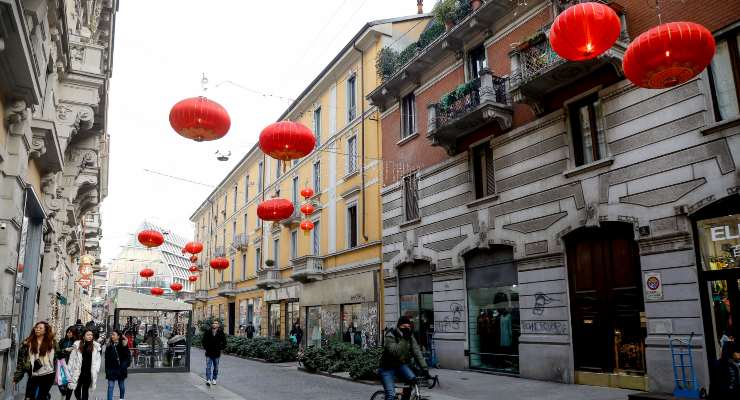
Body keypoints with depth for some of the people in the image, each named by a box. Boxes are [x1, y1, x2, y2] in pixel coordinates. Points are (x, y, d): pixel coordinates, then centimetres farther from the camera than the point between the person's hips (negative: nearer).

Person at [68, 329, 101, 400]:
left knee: (85, 390, 7)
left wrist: (95, 370, -3)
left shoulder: (96, 346, 1)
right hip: (78, 372, 0)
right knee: (77, 390, 6)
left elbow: (98, 359, 5)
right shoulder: (77, 345, -2)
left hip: (89, 373, 0)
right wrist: (70, 370, -2)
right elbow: (72, 358, 0)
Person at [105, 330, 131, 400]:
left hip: (121, 369, -1)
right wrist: (106, 369, 0)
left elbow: (128, 356, -5)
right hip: (111, 369, 1)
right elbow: (107, 358, 4)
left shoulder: (123, 345, -5)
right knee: (110, 386, -5)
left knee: (121, 386, 13)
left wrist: (124, 365, -15)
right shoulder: (109, 346, 3)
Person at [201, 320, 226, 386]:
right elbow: (203, 341, 8)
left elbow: (224, 342, 2)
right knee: (208, 367, -9)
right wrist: (206, 347, -2)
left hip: (217, 353, 1)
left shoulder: (221, 333, -2)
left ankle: (214, 379, 25)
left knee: (216, 367, 12)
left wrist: (220, 348, -7)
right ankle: (208, 380, -14)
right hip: (209, 353, -1)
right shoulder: (207, 332, 0)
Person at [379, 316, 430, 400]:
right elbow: (394, 352, -33)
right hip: (388, 368, -5)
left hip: (401, 365, 5)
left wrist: (424, 368, -19)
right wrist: (403, 339, -37)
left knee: (413, 379, -21)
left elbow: (417, 352, -10)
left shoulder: (410, 337, -3)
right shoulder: (390, 336, -19)